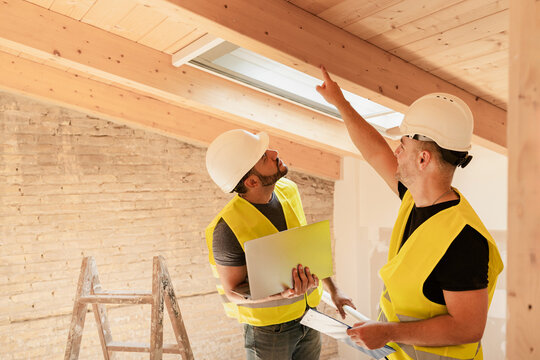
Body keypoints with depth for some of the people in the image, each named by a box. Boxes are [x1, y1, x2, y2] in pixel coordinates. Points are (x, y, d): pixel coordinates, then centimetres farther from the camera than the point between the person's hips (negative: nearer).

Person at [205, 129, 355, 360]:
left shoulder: (288, 190, -8)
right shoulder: (227, 229, -28)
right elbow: (232, 291, -17)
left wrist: (332, 289, 11)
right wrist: (283, 292, -33)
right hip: (268, 330, -5)